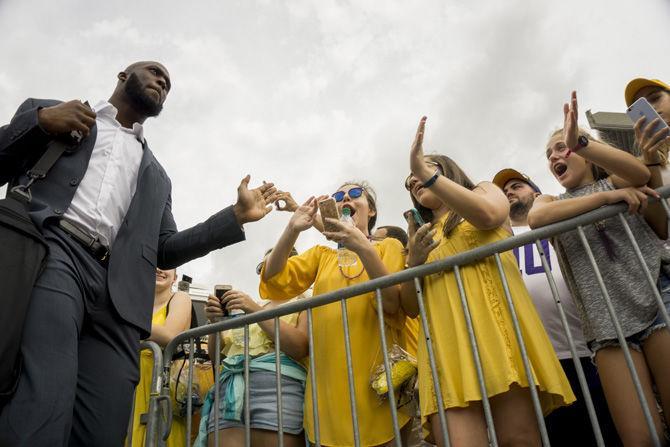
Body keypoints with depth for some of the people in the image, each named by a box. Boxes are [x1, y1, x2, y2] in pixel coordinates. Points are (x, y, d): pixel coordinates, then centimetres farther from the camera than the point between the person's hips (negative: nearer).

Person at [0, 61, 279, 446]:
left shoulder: (157, 176, 33)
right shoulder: (47, 113, 26)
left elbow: (164, 251, 21)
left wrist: (237, 215, 14)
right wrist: (38, 122, 0)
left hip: (118, 291, 4)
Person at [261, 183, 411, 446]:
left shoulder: (388, 246, 6)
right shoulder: (321, 254, 15)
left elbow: (394, 304, -10)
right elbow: (274, 284, 0)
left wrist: (363, 248, -23)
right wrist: (292, 230, -14)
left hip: (375, 381, -2)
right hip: (328, 385, 3)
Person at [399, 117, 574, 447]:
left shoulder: (483, 190, 21)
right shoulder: (421, 234, 30)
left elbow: (489, 215, -8)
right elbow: (411, 308, 22)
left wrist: (427, 172, -8)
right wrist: (414, 261, 3)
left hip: (495, 324, -3)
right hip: (447, 343, 3)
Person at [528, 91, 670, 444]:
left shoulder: (614, 181, 13)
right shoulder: (551, 202, 18)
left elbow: (640, 174, -14)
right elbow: (536, 218, -10)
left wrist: (579, 141, -27)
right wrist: (606, 197, -14)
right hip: (607, 327, 2)